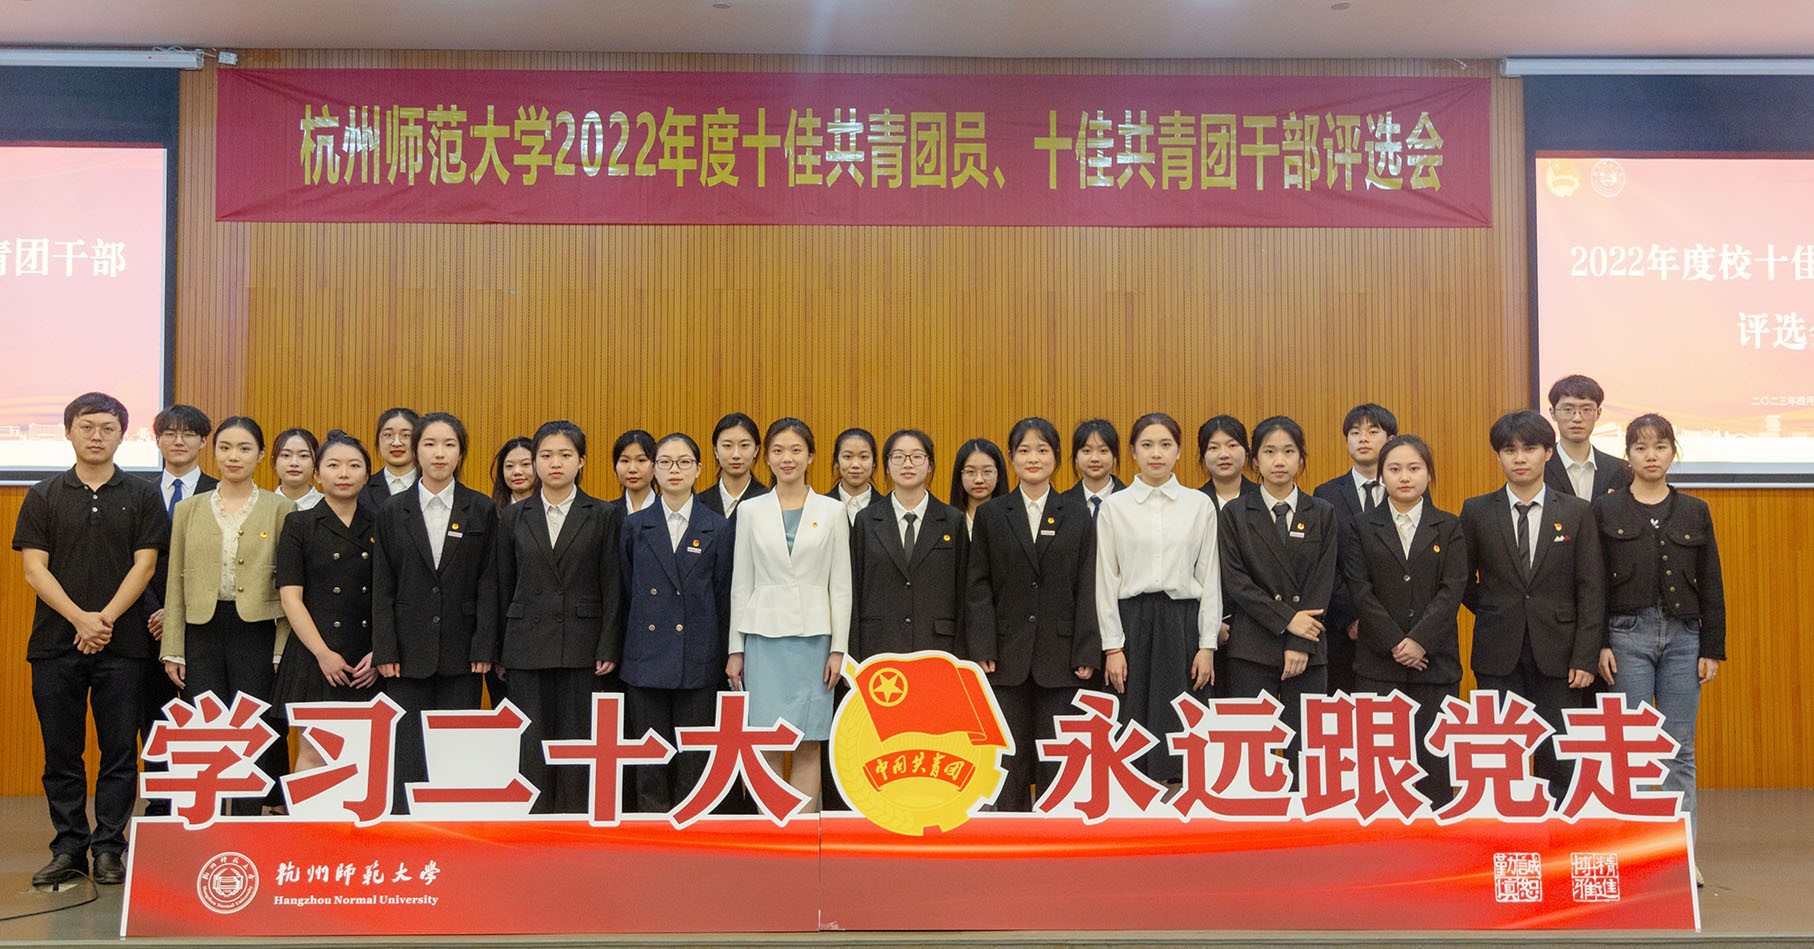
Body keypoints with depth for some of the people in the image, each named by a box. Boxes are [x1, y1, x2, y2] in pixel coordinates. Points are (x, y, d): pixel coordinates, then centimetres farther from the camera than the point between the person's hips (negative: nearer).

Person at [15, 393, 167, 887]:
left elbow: (144, 565, -1)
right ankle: (68, 850, 15)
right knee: (61, 752, 6)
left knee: (119, 751, 1)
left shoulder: (143, 495, 5)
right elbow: (34, 569, 1)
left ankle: (109, 849, 10)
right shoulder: (44, 496, 8)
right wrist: (80, 619, -13)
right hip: (55, 642, 1)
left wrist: (106, 618, -13)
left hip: (122, 643, -1)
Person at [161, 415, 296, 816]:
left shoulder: (281, 508, 3)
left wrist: (284, 650, -4)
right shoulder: (189, 509, 10)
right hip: (202, 633, 2)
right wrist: (173, 650, 5)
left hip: (257, 632, -2)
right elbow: (176, 583, 10)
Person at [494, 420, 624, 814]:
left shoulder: (605, 515, 3)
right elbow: (504, 587, 11)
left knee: (577, 741, 2)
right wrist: (499, 652, 8)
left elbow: (613, 588, 1)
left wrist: (609, 648, -6)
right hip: (527, 645, 2)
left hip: (581, 645, -2)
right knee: (531, 744, 3)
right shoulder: (514, 517, 9)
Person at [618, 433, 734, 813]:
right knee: (650, 759, 5)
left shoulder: (718, 528, 3)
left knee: (694, 761, 4)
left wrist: (727, 656, 4)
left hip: (698, 661, -1)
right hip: (646, 659, 1)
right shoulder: (635, 525, 7)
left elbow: (725, 597, 5)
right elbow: (627, 593, 12)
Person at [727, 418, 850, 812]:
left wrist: (838, 648, -3)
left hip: (813, 635, 0)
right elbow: (741, 584, 7)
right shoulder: (751, 511, 6)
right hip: (763, 635, 1)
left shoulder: (832, 511, 4)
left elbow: (840, 585, 3)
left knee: (809, 746, 2)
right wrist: (735, 649, 4)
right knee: (766, 746, 1)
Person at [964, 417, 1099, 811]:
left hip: (1060, 654, 0)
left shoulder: (1076, 515, 7)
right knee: (1010, 757, 4)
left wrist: (1087, 652, -4)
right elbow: (978, 587, 2)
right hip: (1008, 653, 0)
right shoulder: (991, 514, 6)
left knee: (1056, 757, 4)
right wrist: (981, 650, -6)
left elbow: (1086, 587, 3)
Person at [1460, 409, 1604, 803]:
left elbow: (1591, 589, 0)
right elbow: (1464, 582, 11)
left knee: (1558, 760, 3)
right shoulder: (1476, 512, 3)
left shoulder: (1576, 513, 3)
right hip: (1498, 655, 0)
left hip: (1556, 653, 0)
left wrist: (1585, 656, -5)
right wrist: (1495, 616, 4)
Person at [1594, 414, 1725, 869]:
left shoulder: (1695, 511, 9)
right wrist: (1599, 644, -7)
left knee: (1679, 749, 4)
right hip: (1628, 635, -2)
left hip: (1683, 636, 2)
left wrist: (1712, 648, 4)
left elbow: (1711, 587, 9)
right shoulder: (1605, 510, 2)